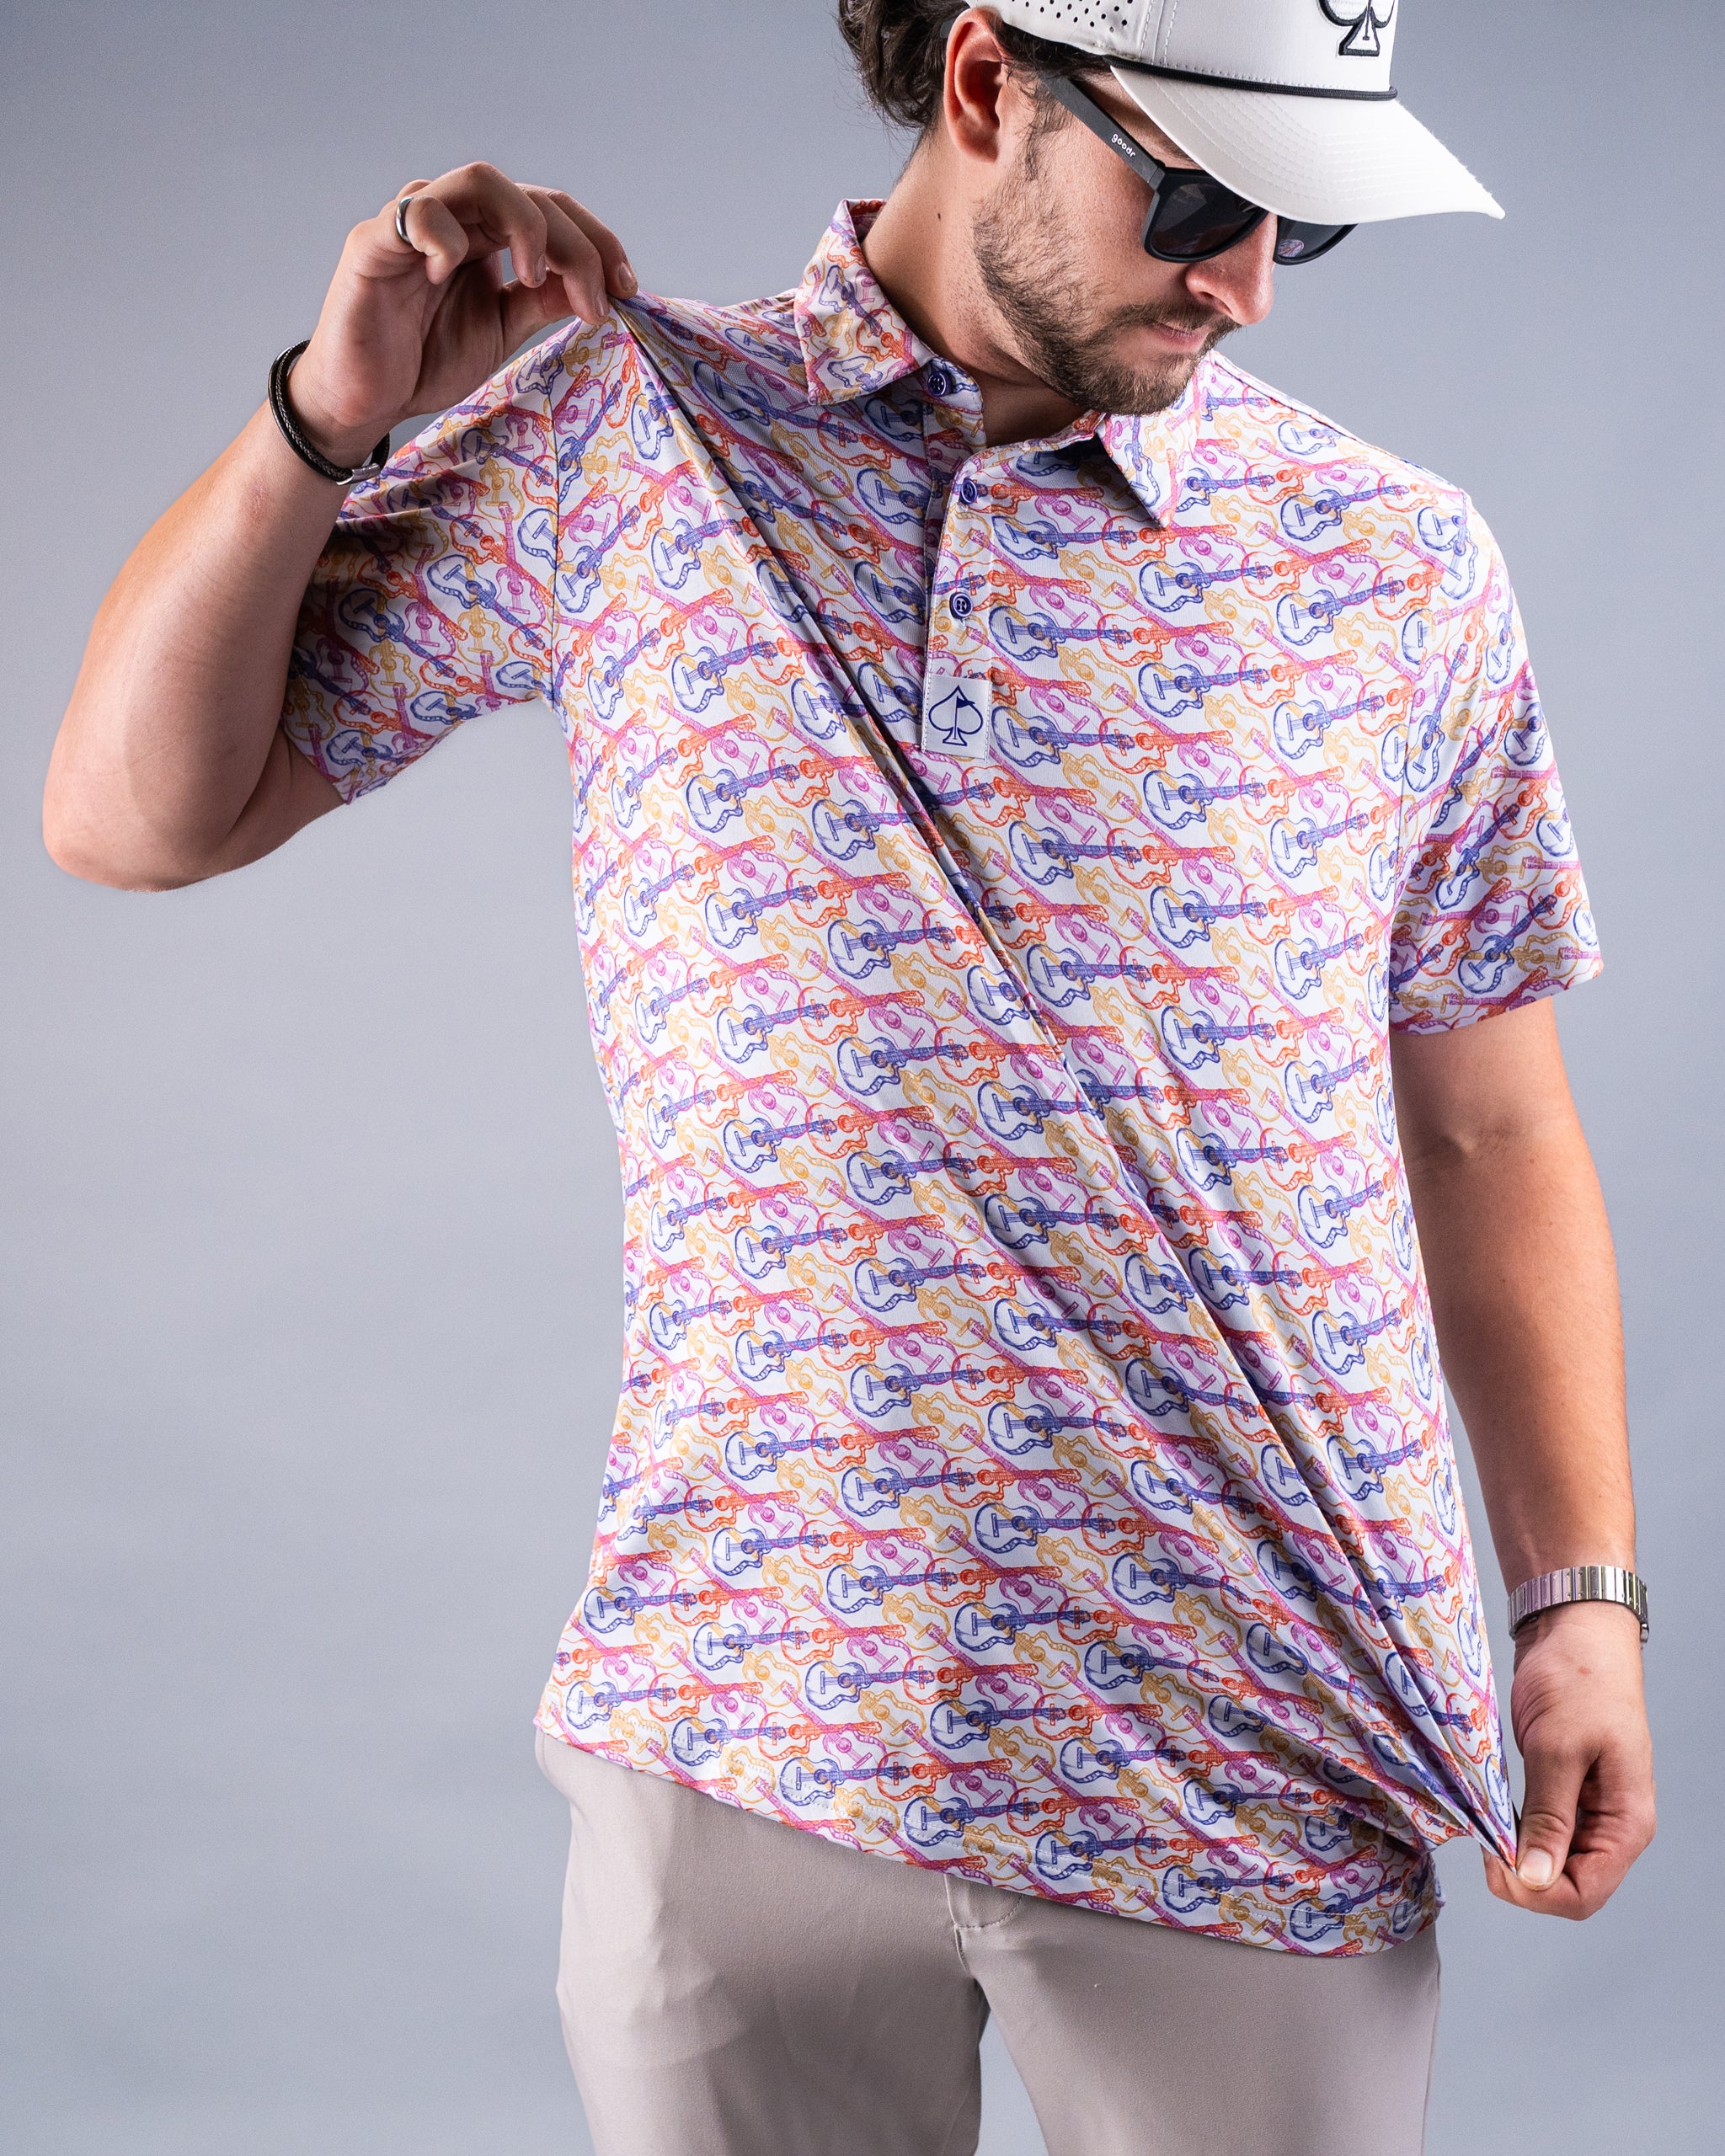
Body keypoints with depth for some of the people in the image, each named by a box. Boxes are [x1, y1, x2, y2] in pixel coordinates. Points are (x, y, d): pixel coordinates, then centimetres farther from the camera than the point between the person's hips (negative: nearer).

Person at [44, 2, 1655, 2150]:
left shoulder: (1398, 563, 4)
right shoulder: (619, 440, 2)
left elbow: (1488, 1131, 8)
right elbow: (138, 814, 6)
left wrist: (1583, 1591, -1)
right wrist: (332, 416, -6)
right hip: (744, 1725, 0)